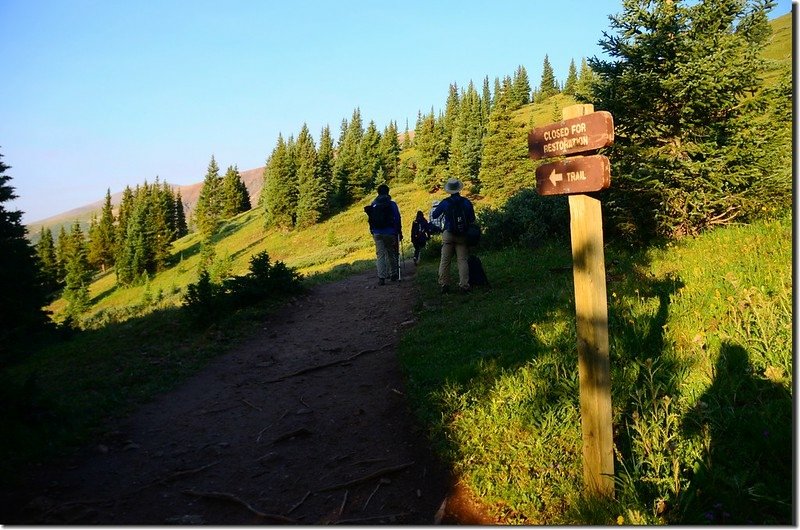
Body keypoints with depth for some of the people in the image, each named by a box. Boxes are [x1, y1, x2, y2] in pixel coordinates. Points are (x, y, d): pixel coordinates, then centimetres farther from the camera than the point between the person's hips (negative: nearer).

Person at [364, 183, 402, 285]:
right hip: (390, 233, -2)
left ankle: (381, 277, -8)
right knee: (392, 254, 13)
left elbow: (370, 220, 11)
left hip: (377, 234, 2)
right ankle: (393, 274, 21)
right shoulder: (392, 204, -5)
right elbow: (397, 219, -5)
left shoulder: (372, 205, 5)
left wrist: (372, 232, 20)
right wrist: (399, 232, 3)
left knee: (380, 255, 2)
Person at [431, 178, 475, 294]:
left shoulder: (445, 203, -3)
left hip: (448, 234, -1)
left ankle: (444, 285, 0)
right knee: (462, 260, 0)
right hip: (463, 236, 1)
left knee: (445, 260, 3)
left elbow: (433, 216, 9)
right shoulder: (467, 202, 1)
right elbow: (472, 220, 7)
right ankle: (464, 285, -6)